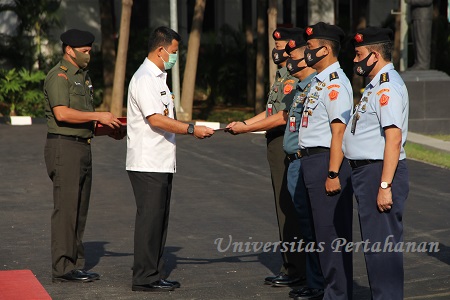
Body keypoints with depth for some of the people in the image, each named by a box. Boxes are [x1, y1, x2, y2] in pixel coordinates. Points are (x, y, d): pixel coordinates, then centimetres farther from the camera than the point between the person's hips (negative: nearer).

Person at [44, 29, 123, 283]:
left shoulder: (84, 76, 19)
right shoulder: (59, 76, -11)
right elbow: (62, 113, -23)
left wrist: (109, 126, 7)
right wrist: (98, 116, -19)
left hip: (83, 148, 9)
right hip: (64, 147, -9)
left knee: (80, 209, 10)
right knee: (66, 208, -9)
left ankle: (76, 264, 14)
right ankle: (63, 268, -6)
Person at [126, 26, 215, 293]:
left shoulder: (158, 78, 19)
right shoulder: (144, 79, -13)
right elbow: (156, 119, -21)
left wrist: (191, 129, 17)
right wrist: (191, 129, -19)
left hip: (162, 163, 10)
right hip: (147, 163, -10)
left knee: (160, 219, 12)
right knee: (149, 219, -7)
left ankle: (156, 275, 17)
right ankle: (145, 278, -2)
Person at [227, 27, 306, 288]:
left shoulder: (295, 79, -16)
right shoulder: (282, 77, 17)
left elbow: (283, 118, -21)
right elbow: (271, 112, 22)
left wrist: (247, 128, -14)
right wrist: (243, 123, 10)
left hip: (289, 149, -11)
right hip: (278, 149, 11)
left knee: (291, 210, -6)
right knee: (285, 210, 14)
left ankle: (297, 271, -1)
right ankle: (290, 267, 21)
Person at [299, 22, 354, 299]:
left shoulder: (335, 83, -15)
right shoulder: (319, 81, 16)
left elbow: (338, 132, -20)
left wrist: (332, 173, -23)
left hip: (327, 161, -10)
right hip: (312, 160, 10)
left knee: (332, 232, -4)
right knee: (324, 230, 15)